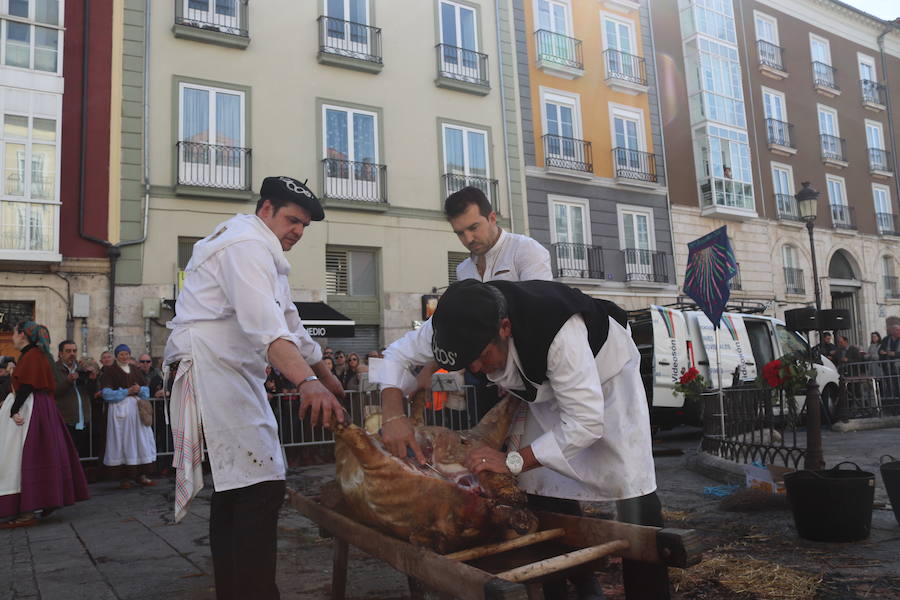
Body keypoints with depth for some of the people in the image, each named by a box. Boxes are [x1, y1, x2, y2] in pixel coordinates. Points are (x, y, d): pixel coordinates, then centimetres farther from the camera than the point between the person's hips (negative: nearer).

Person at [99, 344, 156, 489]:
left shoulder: (135, 370, 18)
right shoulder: (109, 371, 4)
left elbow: (146, 389, 15)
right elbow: (107, 393, -6)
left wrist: (139, 390, -7)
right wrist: (127, 391, -13)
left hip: (137, 409, 5)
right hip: (119, 409, -4)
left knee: (141, 440, 1)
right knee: (122, 442, -4)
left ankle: (140, 475, 7)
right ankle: (124, 478, 2)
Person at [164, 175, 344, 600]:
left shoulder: (264, 254, 22)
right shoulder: (246, 246, -13)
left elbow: (290, 324, 26)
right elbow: (265, 325, -30)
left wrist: (328, 379, 28)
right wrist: (307, 382, -42)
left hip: (233, 372, 11)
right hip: (212, 369, -11)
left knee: (235, 491, 16)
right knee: (260, 487, -17)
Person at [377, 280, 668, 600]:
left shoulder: (559, 331, -45)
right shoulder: (462, 322, -27)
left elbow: (587, 421, -39)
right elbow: (397, 354, -15)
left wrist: (513, 461, -39)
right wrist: (393, 416, -31)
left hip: (606, 371, -5)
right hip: (547, 385, 5)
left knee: (631, 490, -12)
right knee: (546, 489, 0)